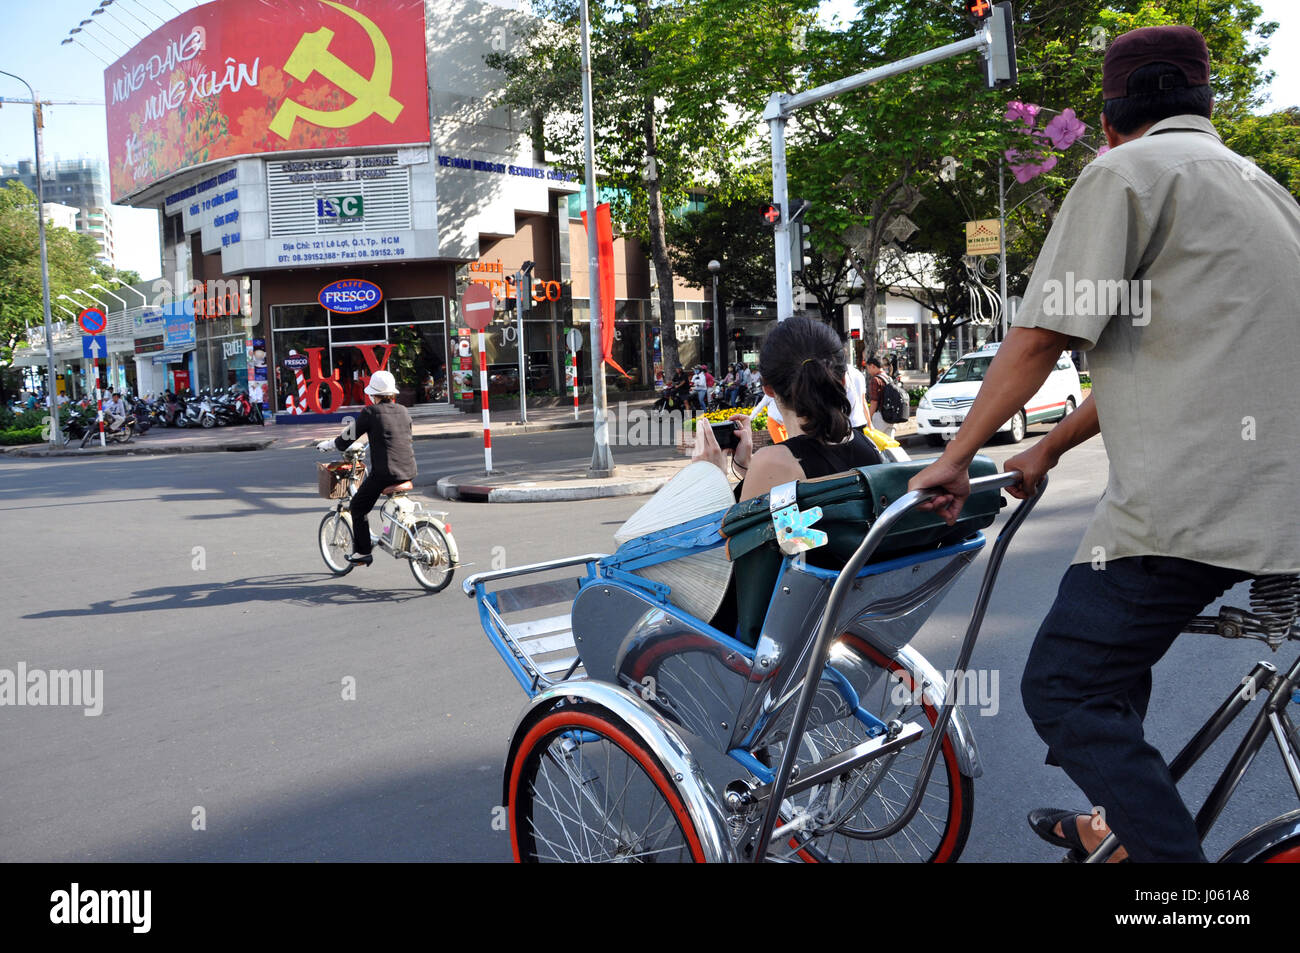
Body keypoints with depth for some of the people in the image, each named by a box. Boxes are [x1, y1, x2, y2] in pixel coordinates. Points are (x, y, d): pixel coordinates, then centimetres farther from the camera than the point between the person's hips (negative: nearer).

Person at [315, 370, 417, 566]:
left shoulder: (370, 412, -6)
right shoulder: (403, 411, 12)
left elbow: (348, 438, -1)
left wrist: (328, 444, 18)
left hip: (384, 472, -6)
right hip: (408, 471, 6)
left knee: (358, 508, 12)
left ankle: (362, 552, 13)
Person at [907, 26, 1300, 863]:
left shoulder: (1128, 169, -4)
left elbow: (1040, 337, -11)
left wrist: (957, 457, -1)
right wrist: (1050, 449, 26)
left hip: (1190, 498, -10)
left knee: (1063, 691, -4)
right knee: (1113, 651, 26)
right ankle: (1119, 823, 39)